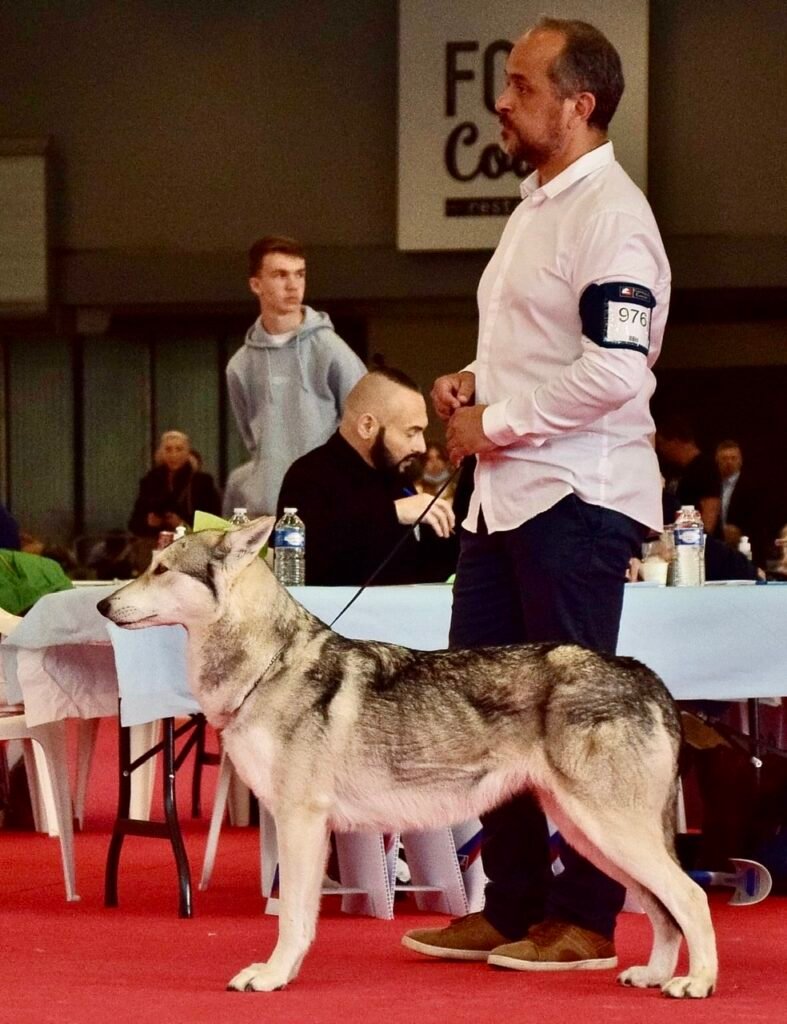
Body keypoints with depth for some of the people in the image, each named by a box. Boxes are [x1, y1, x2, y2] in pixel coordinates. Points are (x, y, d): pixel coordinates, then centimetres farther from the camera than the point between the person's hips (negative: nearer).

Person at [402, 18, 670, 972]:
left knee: (575, 711, -2)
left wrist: (498, 422, -16)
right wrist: (473, 385, 9)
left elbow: (614, 372, -24)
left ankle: (585, 919, 7)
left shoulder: (610, 214, -14)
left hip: (576, 497, -10)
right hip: (504, 495, 10)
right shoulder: (535, 209, 17)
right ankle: (511, 906, 19)